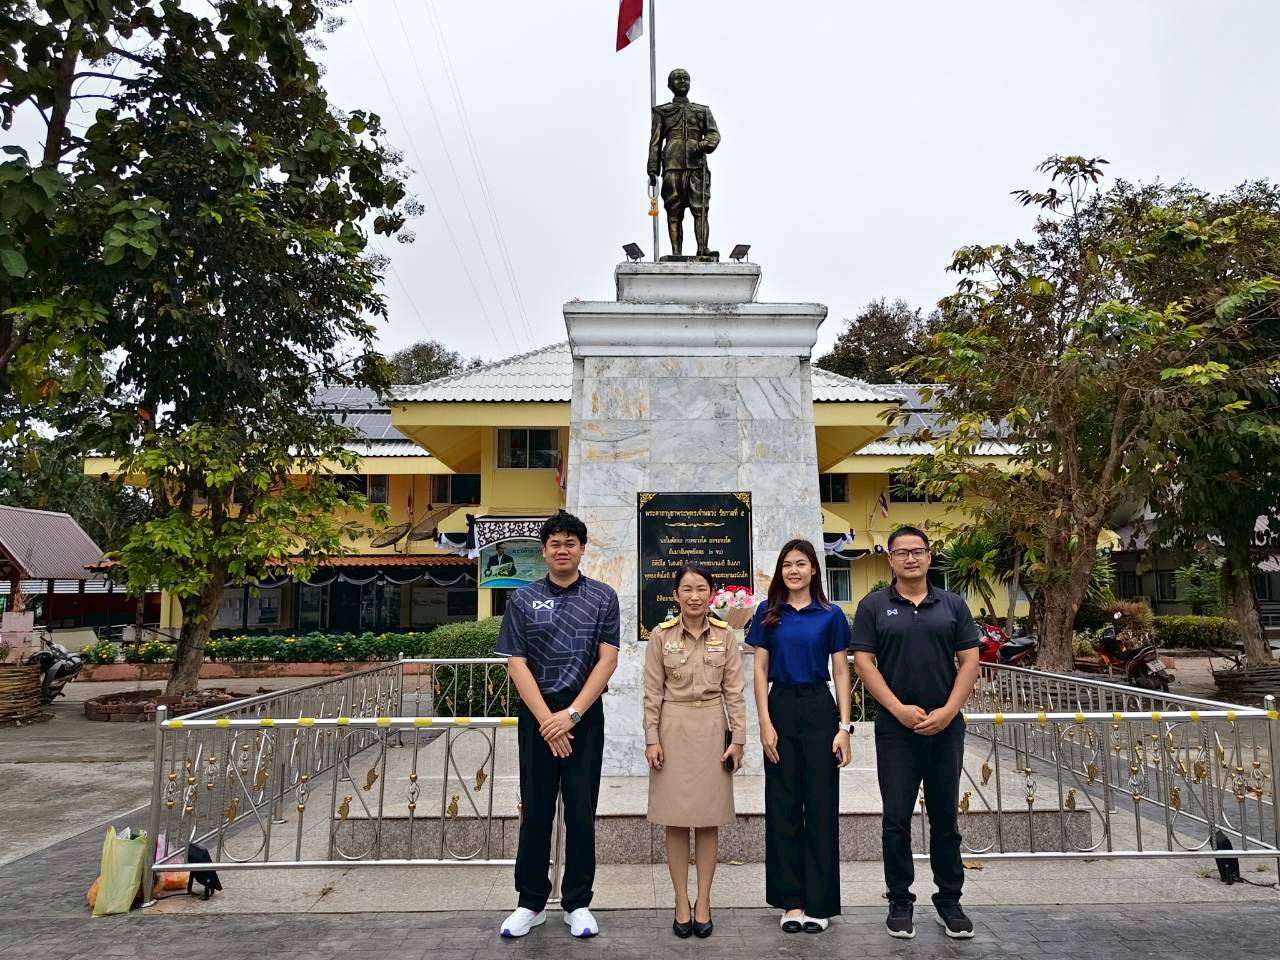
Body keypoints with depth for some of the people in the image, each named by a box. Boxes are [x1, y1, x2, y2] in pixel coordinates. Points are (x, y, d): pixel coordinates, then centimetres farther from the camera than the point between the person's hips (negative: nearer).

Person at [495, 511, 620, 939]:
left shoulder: (603, 597, 1)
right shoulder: (523, 599, 2)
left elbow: (607, 660, -4)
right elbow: (517, 664, -2)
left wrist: (572, 714, -11)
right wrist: (547, 719, -10)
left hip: (585, 714, 0)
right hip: (536, 713, 1)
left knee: (581, 811, 7)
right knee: (535, 809, 8)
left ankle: (578, 904, 21)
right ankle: (531, 903, 23)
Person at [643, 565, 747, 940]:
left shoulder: (725, 635, 0)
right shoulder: (661, 635, -2)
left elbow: (734, 691, 1)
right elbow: (652, 692, -1)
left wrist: (738, 738, -2)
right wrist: (652, 739, -5)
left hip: (712, 729, 1)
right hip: (673, 729, -1)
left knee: (709, 819, 7)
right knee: (676, 819, 4)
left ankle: (703, 900, 19)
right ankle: (682, 901, 17)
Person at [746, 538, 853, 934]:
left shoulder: (831, 615, 1)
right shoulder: (768, 613, 3)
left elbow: (841, 673, 1)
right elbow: (760, 670, 2)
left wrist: (844, 727, -5)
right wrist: (765, 724, -6)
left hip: (819, 710, -1)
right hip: (781, 707, 1)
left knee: (821, 805, 5)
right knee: (783, 805, 7)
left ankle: (818, 902, 17)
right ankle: (790, 900, 19)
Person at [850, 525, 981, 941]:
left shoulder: (952, 605, 6)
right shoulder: (873, 606, 0)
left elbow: (969, 661, 3)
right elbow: (863, 662, -4)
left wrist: (948, 711, -9)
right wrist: (899, 708, -13)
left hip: (946, 727, 2)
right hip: (895, 728, -1)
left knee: (945, 818, 12)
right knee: (896, 820, 6)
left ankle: (949, 900, 25)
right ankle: (900, 901, 19)